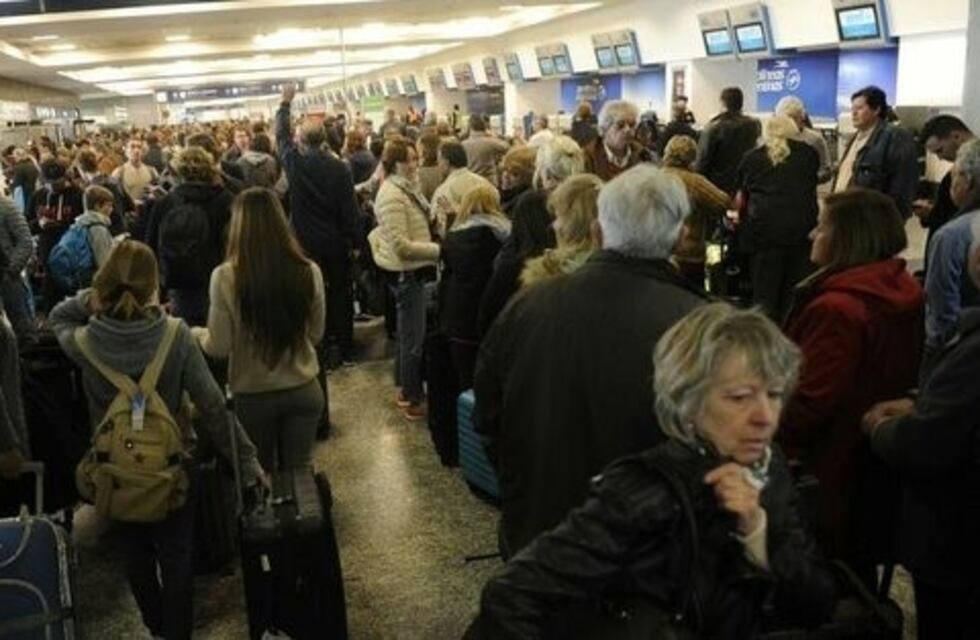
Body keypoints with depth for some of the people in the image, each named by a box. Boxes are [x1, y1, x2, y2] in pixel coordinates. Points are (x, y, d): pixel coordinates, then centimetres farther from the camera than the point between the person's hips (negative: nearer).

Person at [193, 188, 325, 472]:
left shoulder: (226, 276, -17)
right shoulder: (309, 272, -10)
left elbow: (218, 347, -10)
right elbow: (316, 334, 2)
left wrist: (196, 333, 10)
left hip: (253, 396, -1)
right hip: (304, 391, 1)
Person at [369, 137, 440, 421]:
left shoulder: (405, 188, 7)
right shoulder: (392, 196, -22)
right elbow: (402, 246, -26)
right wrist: (439, 250, -25)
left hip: (413, 272, 10)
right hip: (406, 274, -10)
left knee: (408, 334, 21)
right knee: (414, 339, 0)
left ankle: (406, 390, 36)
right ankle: (413, 401, 12)